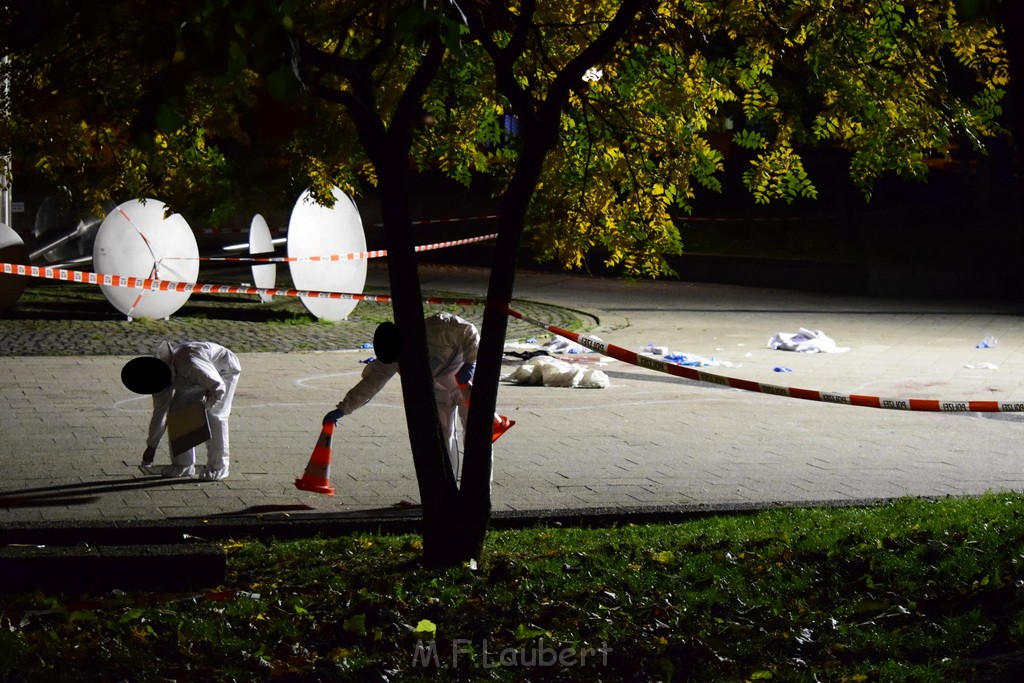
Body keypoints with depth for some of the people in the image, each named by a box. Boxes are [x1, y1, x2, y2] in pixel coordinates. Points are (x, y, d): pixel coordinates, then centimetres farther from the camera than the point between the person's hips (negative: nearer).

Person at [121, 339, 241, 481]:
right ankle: (183, 464, 4)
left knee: (213, 414, -20)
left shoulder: (188, 363, -43)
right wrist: (151, 446, 4)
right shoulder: (161, 375, -15)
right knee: (177, 411, -4)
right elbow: (159, 412, -2)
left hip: (224, 371, -7)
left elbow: (218, 387, -38)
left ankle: (218, 467, -8)